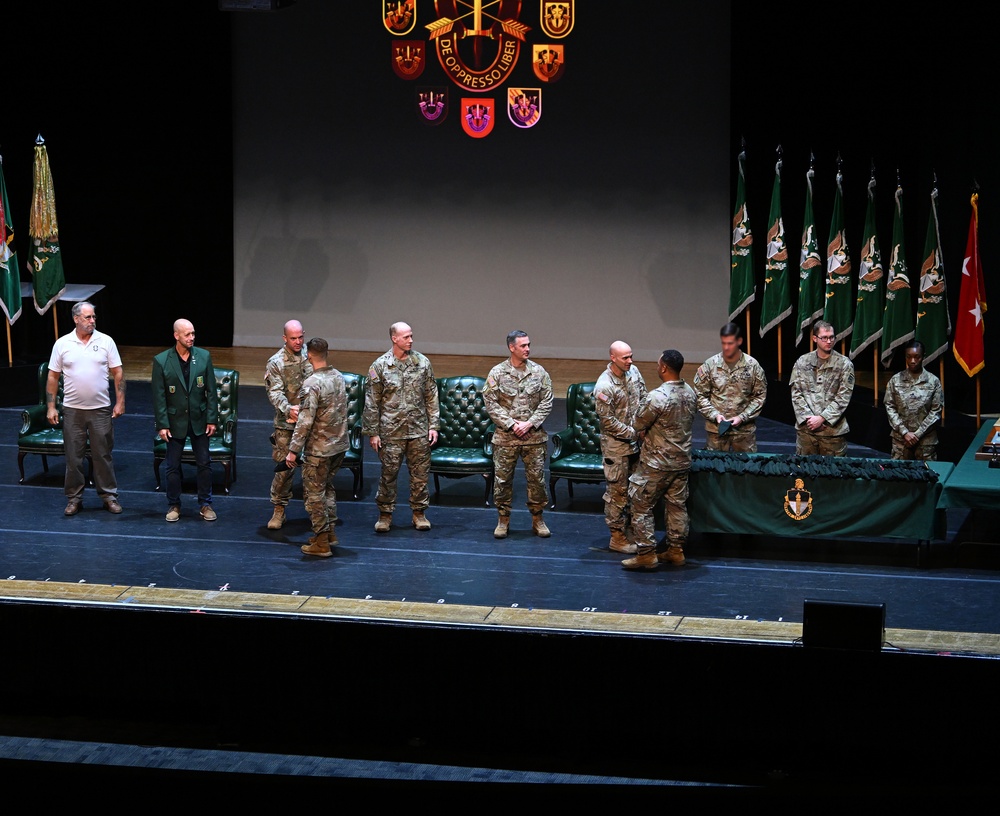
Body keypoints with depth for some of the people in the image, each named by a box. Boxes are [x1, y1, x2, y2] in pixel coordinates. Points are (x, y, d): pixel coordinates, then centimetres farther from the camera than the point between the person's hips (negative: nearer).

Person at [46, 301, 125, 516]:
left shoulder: (105, 342, -1)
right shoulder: (62, 344, 0)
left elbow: (118, 373, 2)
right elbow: (53, 377, 4)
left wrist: (120, 402, -4)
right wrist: (50, 407, 0)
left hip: (101, 409, 0)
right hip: (72, 409, 0)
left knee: (103, 455, 5)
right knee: (73, 456, 5)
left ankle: (109, 496, 14)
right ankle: (74, 498, 14)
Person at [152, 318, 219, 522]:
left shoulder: (203, 357, -3)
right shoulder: (161, 361, -9)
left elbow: (211, 391, 1)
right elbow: (158, 396, -7)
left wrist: (212, 419, -3)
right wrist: (162, 424, -10)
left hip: (199, 420, 2)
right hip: (175, 421, -2)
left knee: (204, 464, 7)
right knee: (173, 466, 7)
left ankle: (205, 505, 19)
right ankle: (173, 505, 21)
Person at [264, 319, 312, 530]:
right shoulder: (276, 362, -7)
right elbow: (274, 392, -16)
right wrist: (288, 409, -33)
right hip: (287, 424, -3)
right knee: (284, 468, -2)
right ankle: (279, 510, 9)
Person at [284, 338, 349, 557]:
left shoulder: (312, 384, -21)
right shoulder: (338, 377, 2)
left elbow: (305, 421, -22)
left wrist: (293, 450, -17)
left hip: (318, 448, -7)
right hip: (339, 445, 7)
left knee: (315, 493, 3)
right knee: (327, 487, 23)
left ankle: (321, 543, 6)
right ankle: (330, 533, 28)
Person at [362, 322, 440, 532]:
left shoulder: (422, 362, 2)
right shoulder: (380, 366, -4)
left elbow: (431, 396, 7)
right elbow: (372, 402, -1)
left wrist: (434, 425, 3)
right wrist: (372, 432, -3)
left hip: (419, 430, 2)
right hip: (391, 431, -2)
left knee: (420, 473, 7)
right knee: (389, 473, 3)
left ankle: (419, 513, 20)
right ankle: (385, 514, 16)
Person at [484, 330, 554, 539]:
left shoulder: (539, 372, 1)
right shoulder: (497, 373, -3)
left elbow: (546, 403, 0)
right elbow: (491, 404, -5)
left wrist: (529, 423, -11)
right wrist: (511, 424, -13)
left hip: (534, 436, 1)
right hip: (505, 437, -1)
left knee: (537, 478, 4)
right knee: (502, 478, 4)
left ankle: (537, 519, 17)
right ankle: (503, 520, 17)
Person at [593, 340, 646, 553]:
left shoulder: (633, 372, 0)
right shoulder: (604, 386, -22)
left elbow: (643, 398, 12)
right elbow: (607, 420, -19)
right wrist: (632, 432, -16)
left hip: (635, 442, 8)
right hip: (615, 445, -8)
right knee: (617, 491, -1)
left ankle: (631, 530, 29)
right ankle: (617, 538, 7)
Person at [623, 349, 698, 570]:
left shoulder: (657, 397, -25)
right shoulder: (690, 393, 0)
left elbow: (639, 424, -13)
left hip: (657, 463, -7)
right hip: (682, 460, 7)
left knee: (642, 506, 3)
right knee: (677, 506, 15)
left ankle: (646, 554, 3)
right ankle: (676, 551, 20)